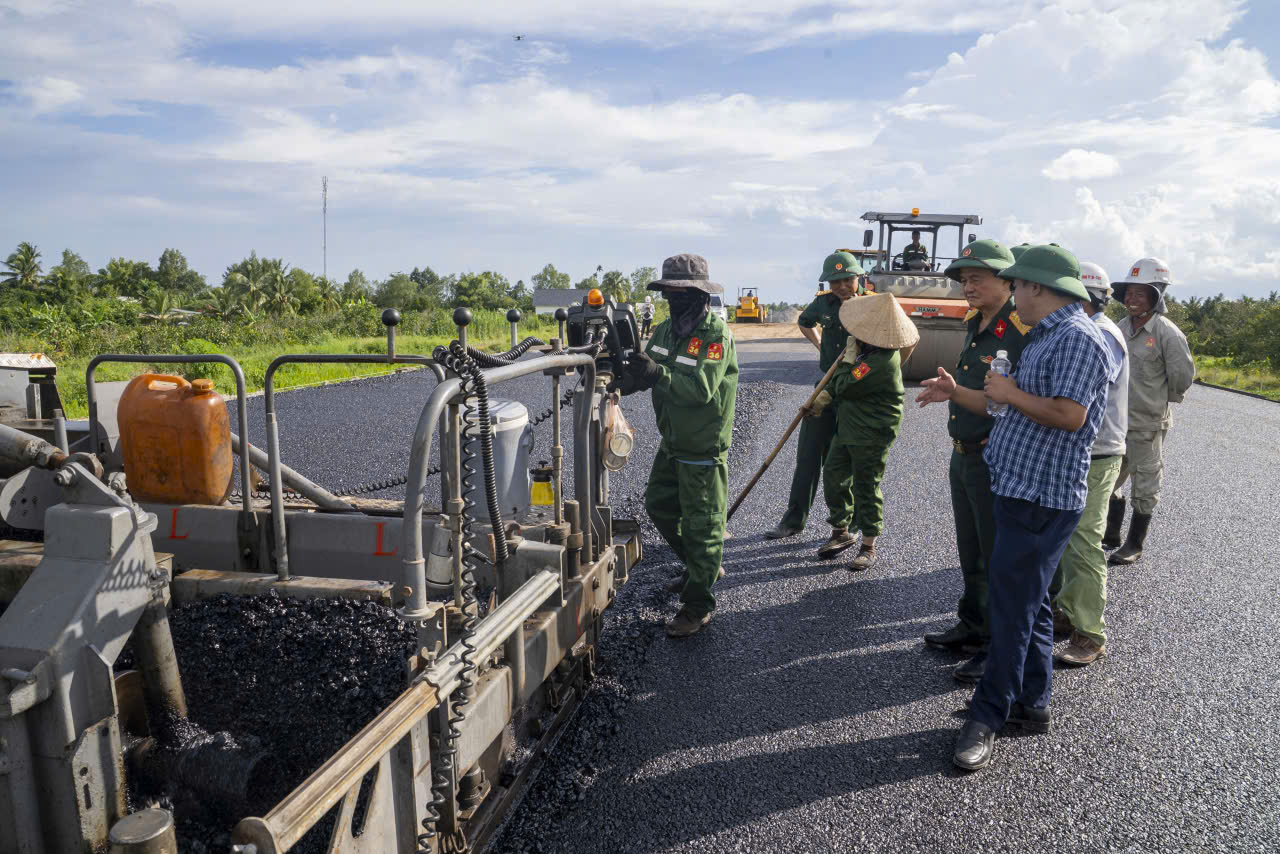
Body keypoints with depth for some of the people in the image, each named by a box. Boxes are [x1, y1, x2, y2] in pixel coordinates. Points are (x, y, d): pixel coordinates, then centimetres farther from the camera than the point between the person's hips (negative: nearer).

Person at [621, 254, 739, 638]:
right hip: (672, 444, 9)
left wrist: (658, 372, -43)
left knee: (701, 526, 0)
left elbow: (702, 388, -33)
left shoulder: (716, 335, -21)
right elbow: (644, 378, 4)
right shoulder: (665, 330, 4)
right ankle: (703, 568, 40)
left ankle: (697, 605, 13)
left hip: (704, 451, -9)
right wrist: (623, 377, -18)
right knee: (659, 506, 21)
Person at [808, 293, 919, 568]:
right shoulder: (869, 348, 3)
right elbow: (843, 380, 19)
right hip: (848, 427, 10)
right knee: (834, 475, 14)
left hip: (871, 435, -10)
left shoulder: (882, 361, -29)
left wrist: (848, 359, -10)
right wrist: (825, 396, 13)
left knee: (866, 488, 1)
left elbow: (845, 386, -24)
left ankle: (868, 547, 16)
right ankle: (841, 532, 31)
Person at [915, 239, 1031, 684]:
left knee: (997, 560, 3)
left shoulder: (1021, 331, -19)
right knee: (971, 554, 21)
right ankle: (972, 626, 37)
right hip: (963, 456, 9)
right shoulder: (974, 325, 10)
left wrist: (956, 393, -32)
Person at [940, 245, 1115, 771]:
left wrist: (1010, 394, -14)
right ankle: (1031, 704, 27)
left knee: (1011, 605, -5)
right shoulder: (1047, 336, 16)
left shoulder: (1077, 338, -16)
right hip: (1023, 489, 10)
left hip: (1042, 498, -10)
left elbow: (1069, 415, -27)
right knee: (1027, 602, 16)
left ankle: (989, 716, 4)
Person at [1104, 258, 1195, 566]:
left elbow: (1183, 376, -8)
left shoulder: (1167, 333, -13)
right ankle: (1111, 534, 32)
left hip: (1148, 423, -6)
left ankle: (1135, 544, 19)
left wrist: (1161, 400, 4)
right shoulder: (1120, 328, 5)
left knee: (1145, 486, 6)